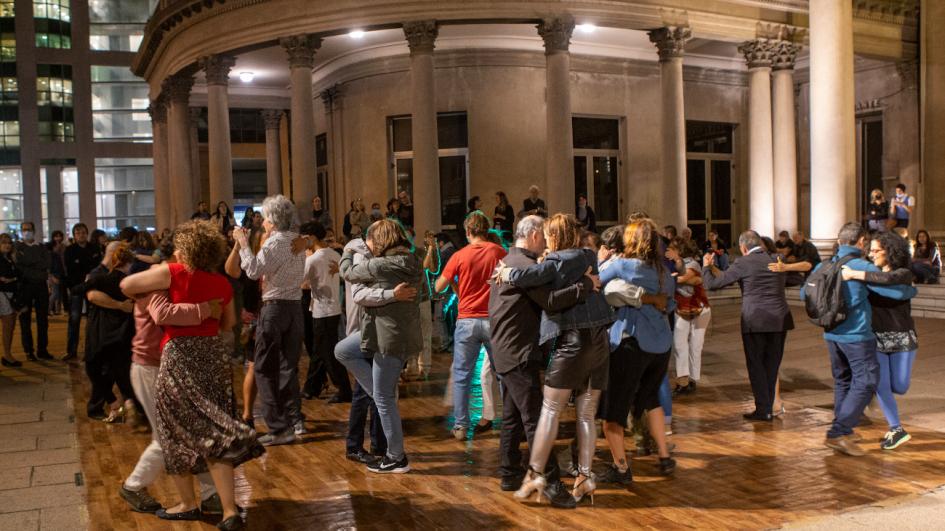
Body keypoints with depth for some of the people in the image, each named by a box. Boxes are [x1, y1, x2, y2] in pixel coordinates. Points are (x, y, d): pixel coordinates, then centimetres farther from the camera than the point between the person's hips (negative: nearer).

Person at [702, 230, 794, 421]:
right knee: (772, 366, 14)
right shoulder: (776, 261, 8)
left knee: (756, 366, 6)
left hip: (755, 321, -5)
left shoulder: (743, 263, -7)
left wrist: (706, 266, 16)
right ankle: (768, 407, 20)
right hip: (779, 319, 5)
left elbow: (711, 284, -5)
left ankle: (763, 409, 6)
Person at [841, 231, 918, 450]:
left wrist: (854, 274, -33)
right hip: (876, 337, 4)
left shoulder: (903, 274, -11)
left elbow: (888, 279, -35)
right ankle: (897, 431, 8)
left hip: (901, 338, -4)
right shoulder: (872, 274, 5)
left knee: (899, 387, -1)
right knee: (881, 385, -4)